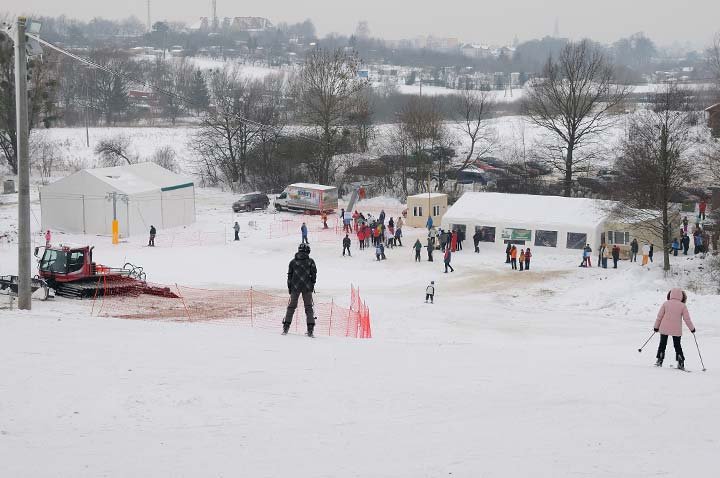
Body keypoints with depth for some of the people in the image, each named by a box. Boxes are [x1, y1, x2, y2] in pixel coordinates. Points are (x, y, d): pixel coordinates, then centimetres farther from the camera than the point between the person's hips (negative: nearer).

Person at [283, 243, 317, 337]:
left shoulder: (293, 262, 6)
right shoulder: (310, 261, 1)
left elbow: (289, 276, 8)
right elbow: (314, 274, 1)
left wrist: (289, 287, 14)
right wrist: (312, 285, 12)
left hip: (295, 287, 1)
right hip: (307, 287, -1)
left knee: (291, 306, 10)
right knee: (308, 307, 5)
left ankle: (286, 327, 6)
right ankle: (310, 330, -2)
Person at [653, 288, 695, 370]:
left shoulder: (666, 303, -1)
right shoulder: (683, 306, -3)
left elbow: (659, 316, 0)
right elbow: (687, 319, -2)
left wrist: (656, 326, 11)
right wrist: (692, 328, 12)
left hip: (664, 328, 0)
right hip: (676, 330, 0)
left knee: (662, 344, 13)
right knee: (677, 345, 11)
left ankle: (659, 360, 9)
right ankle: (681, 363, 5)